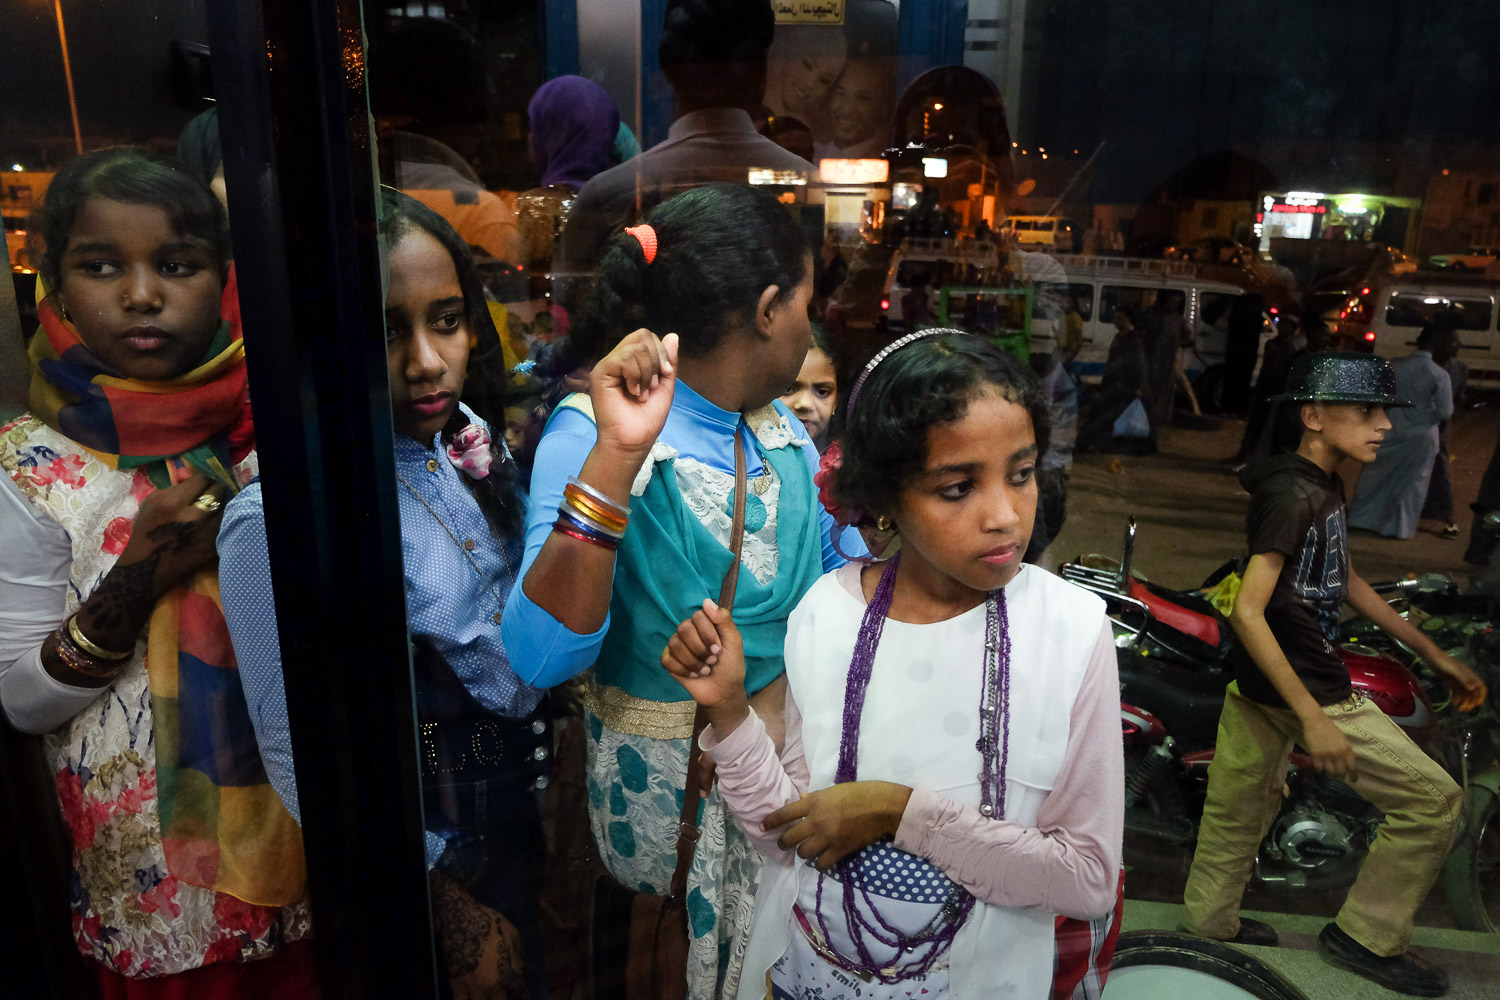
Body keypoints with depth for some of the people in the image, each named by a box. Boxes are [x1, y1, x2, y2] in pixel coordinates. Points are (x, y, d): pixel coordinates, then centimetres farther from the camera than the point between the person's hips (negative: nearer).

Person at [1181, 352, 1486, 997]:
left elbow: (1345, 582, 23)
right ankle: (1366, 938, 17)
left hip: (1259, 686, 9)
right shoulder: (1294, 495, -21)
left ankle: (1210, 922, 35)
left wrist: (1435, 656, 25)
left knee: (1240, 811, 19)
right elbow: (1248, 612, -27)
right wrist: (1314, 719, -29)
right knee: (1432, 800, 2)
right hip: (1304, 689, -9)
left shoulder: (1324, 486, 10)